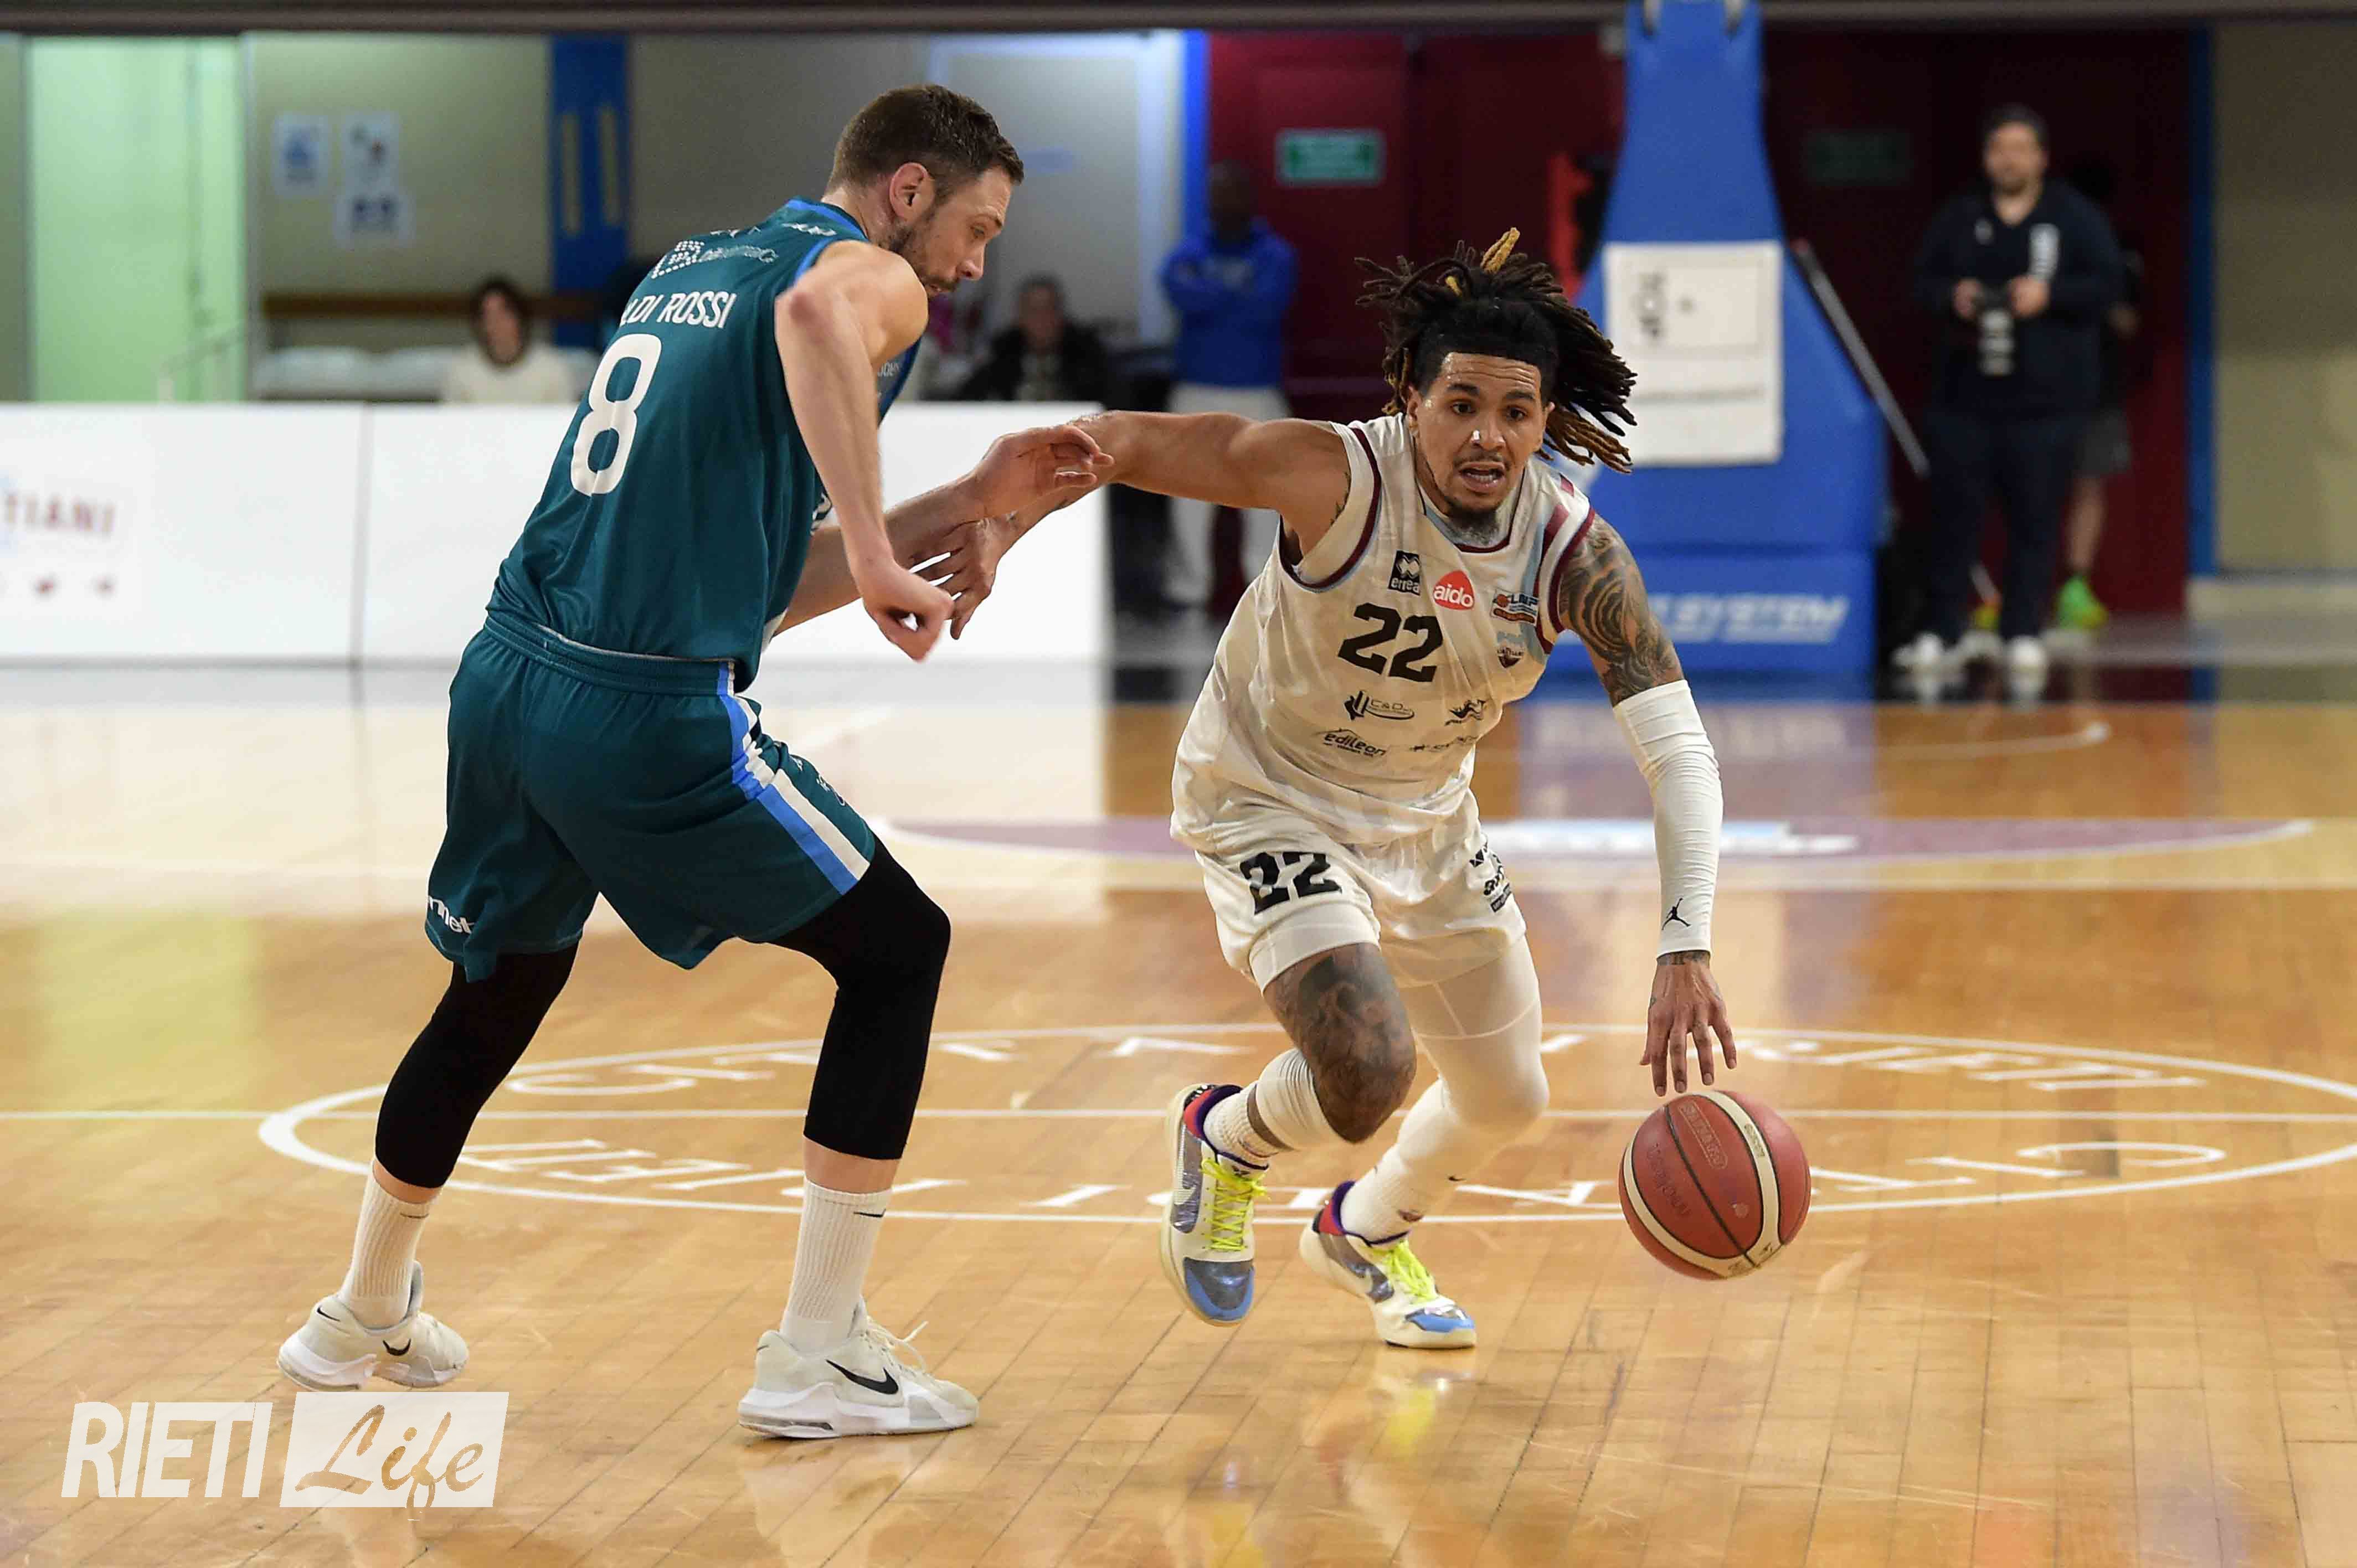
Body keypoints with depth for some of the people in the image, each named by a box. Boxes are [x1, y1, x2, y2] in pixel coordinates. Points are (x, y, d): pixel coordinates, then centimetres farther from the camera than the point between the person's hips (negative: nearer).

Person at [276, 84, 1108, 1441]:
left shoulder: (691, 268, 23)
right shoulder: (872, 272, -2)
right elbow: (817, 315, -32)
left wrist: (969, 503, 23)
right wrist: (880, 558, -26)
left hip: (511, 679, 8)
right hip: (653, 713, -8)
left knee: (497, 996, 27)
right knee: (897, 948, 7)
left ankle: (366, 1318, 44)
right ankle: (819, 1355, 5)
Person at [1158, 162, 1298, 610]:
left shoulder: (1274, 255, 3)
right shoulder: (1191, 253, 8)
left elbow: (1268, 305, -15)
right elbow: (1180, 290, -14)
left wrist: (1210, 295, -9)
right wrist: (1238, 295, -13)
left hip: (1259, 392, -1)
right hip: (1197, 389, 1)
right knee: (1190, 489, 0)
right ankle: (1188, 585, 6)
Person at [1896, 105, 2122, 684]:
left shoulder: (2076, 217, 4)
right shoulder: (1960, 218, 11)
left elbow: (2106, 283, -1)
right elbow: (1921, 279, 12)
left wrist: (2049, 295, -16)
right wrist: (1951, 295, -9)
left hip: (2046, 399, -2)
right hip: (1965, 394, 2)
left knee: (2035, 518, -2)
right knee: (1955, 511, 1)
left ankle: (2024, 634, 4)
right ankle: (1939, 631, 7)